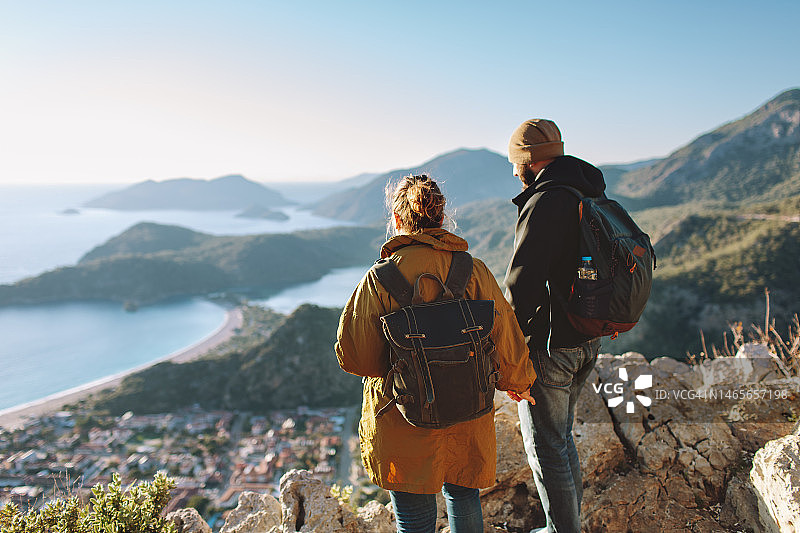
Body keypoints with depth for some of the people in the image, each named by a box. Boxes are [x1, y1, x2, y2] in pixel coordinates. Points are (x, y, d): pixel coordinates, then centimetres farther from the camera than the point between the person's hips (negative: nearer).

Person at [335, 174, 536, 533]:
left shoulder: (380, 278, -17)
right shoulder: (474, 271, -10)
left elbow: (354, 357, -13)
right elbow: (505, 341, -6)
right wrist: (518, 382, 14)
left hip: (403, 422, -2)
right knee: (463, 496, 28)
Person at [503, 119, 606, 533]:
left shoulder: (545, 203, -21)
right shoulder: (594, 198, 9)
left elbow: (522, 282, -25)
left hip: (548, 344, -9)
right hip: (586, 340, 9)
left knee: (545, 446, 8)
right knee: (561, 437, 23)